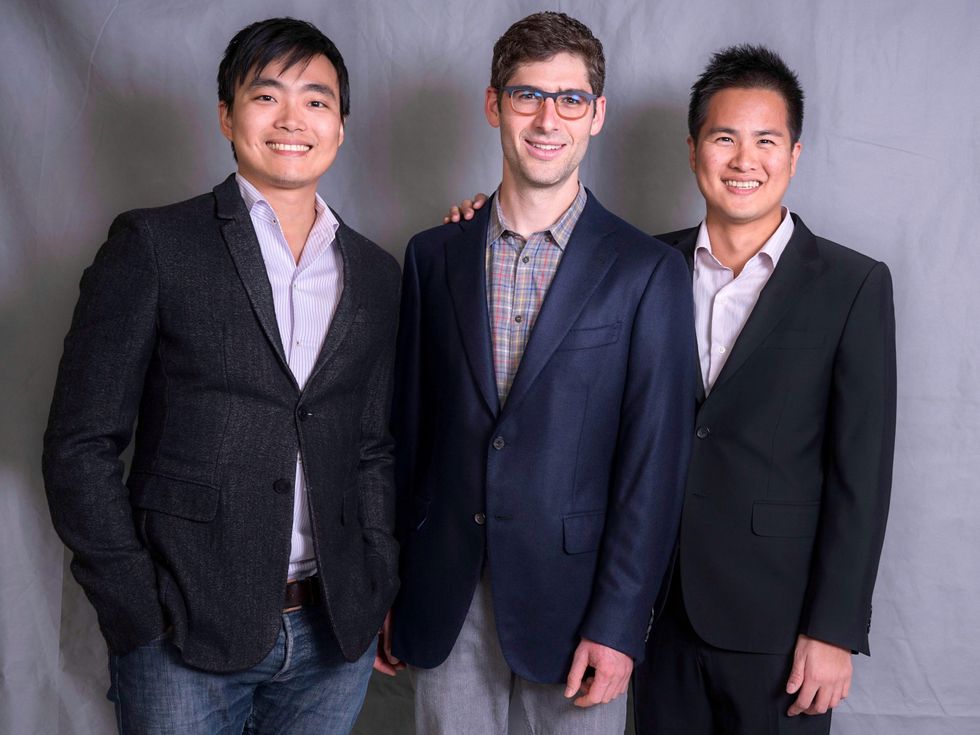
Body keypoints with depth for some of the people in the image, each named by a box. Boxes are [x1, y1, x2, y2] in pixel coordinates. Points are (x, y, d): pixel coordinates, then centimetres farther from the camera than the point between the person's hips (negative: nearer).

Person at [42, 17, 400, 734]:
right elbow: (82, 446, -4)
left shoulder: (376, 274, 9)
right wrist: (140, 616, -8)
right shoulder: (152, 245, -3)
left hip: (334, 636, 4)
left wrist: (379, 591, 3)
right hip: (186, 636, -3)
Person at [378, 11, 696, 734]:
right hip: (446, 597, 3)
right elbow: (409, 431, 7)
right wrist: (390, 589, 7)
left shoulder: (649, 271, -5)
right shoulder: (434, 255, 4)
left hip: (570, 594, -2)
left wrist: (617, 623, -10)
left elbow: (653, 464, -7)